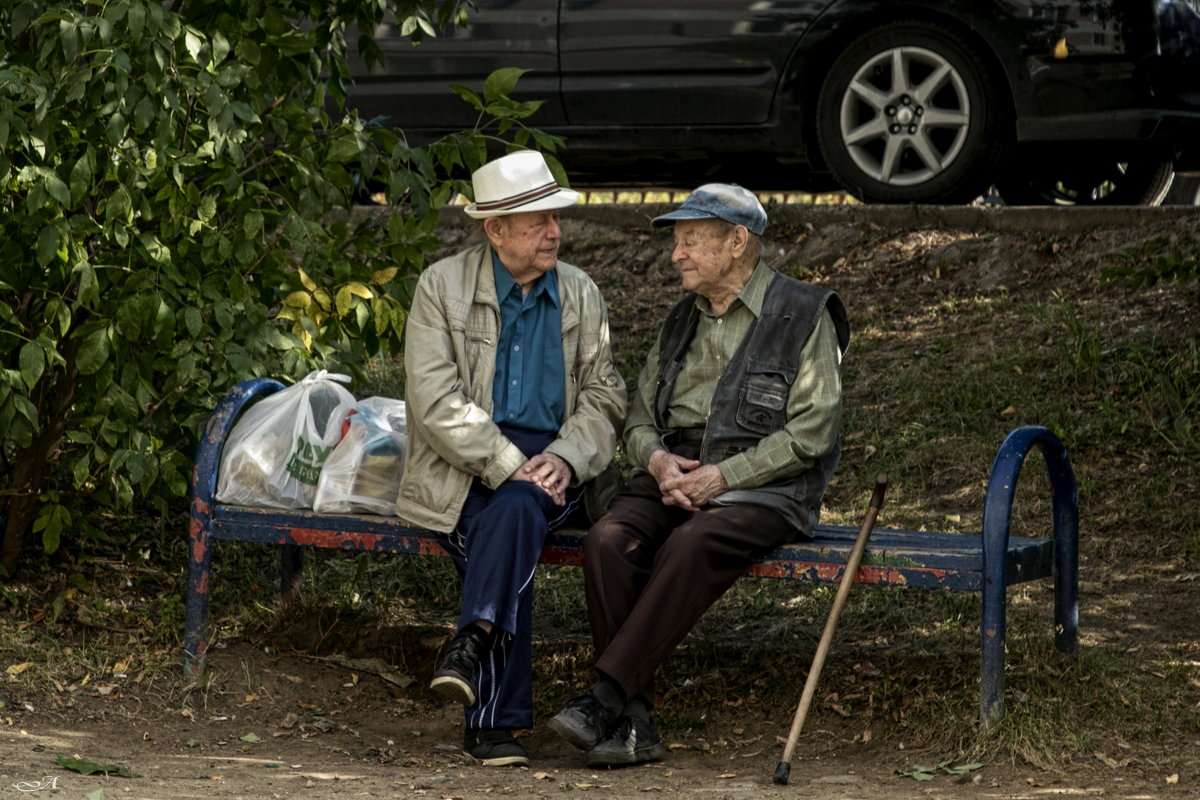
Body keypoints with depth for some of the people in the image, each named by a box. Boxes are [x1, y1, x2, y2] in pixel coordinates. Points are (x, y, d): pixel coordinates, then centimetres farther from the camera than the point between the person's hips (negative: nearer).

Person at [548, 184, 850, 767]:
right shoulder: (683, 320, 19)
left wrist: (722, 476, -16)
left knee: (689, 548, -36)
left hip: (762, 489, -5)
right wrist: (657, 458, -4)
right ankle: (633, 722, -28)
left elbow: (809, 434, -8)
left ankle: (605, 696, -35)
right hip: (673, 476, 5)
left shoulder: (804, 316, -1)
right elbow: (639, 416, 19)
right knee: (608, 541, -26)